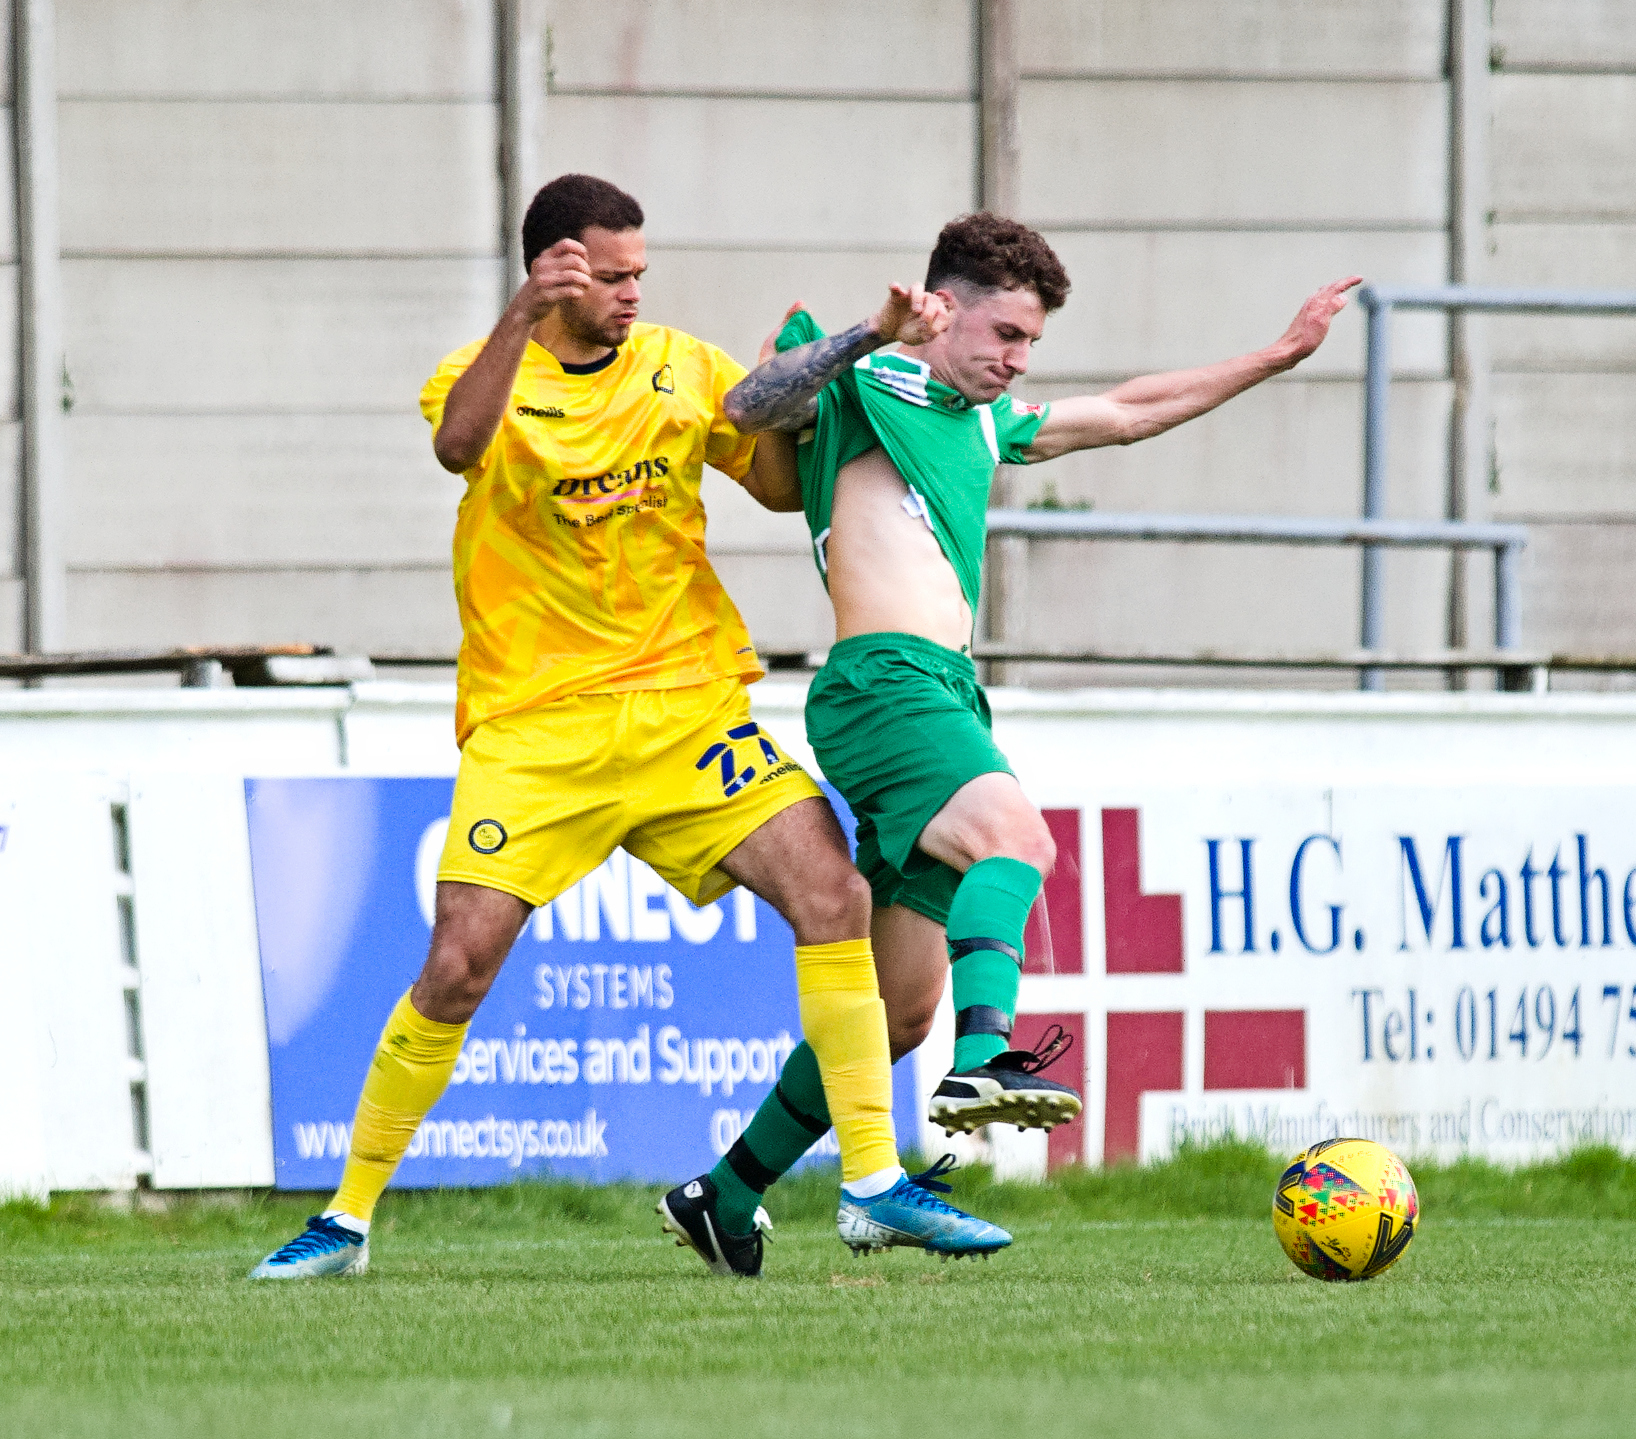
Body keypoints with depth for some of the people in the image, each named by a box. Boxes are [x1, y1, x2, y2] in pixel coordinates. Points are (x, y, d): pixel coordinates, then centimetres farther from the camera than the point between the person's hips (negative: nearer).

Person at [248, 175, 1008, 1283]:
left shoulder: (684, 370, 9)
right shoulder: (492, 374, -3)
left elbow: (784, 481, 13)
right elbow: (458, 445, -26)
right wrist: (522, 318, -42)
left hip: (688, 708, 3)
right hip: (533, 725, -3)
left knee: (835, 895, -15)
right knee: (458, 970, -11)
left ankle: (873, 1183, -9)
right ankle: (348, 1219, 6)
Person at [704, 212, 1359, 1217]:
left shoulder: (983, 424, 29)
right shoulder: (858, 386, 4)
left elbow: (1128, 413, 40)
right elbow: (752, 408, -16)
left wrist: (1276, 359, 42)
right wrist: (867, 336, -26)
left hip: (948, 696, 9)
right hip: (885, 681, -9)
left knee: (901, 1010, 7)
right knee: (1016, 833, -34)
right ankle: (987, 1060, -52)